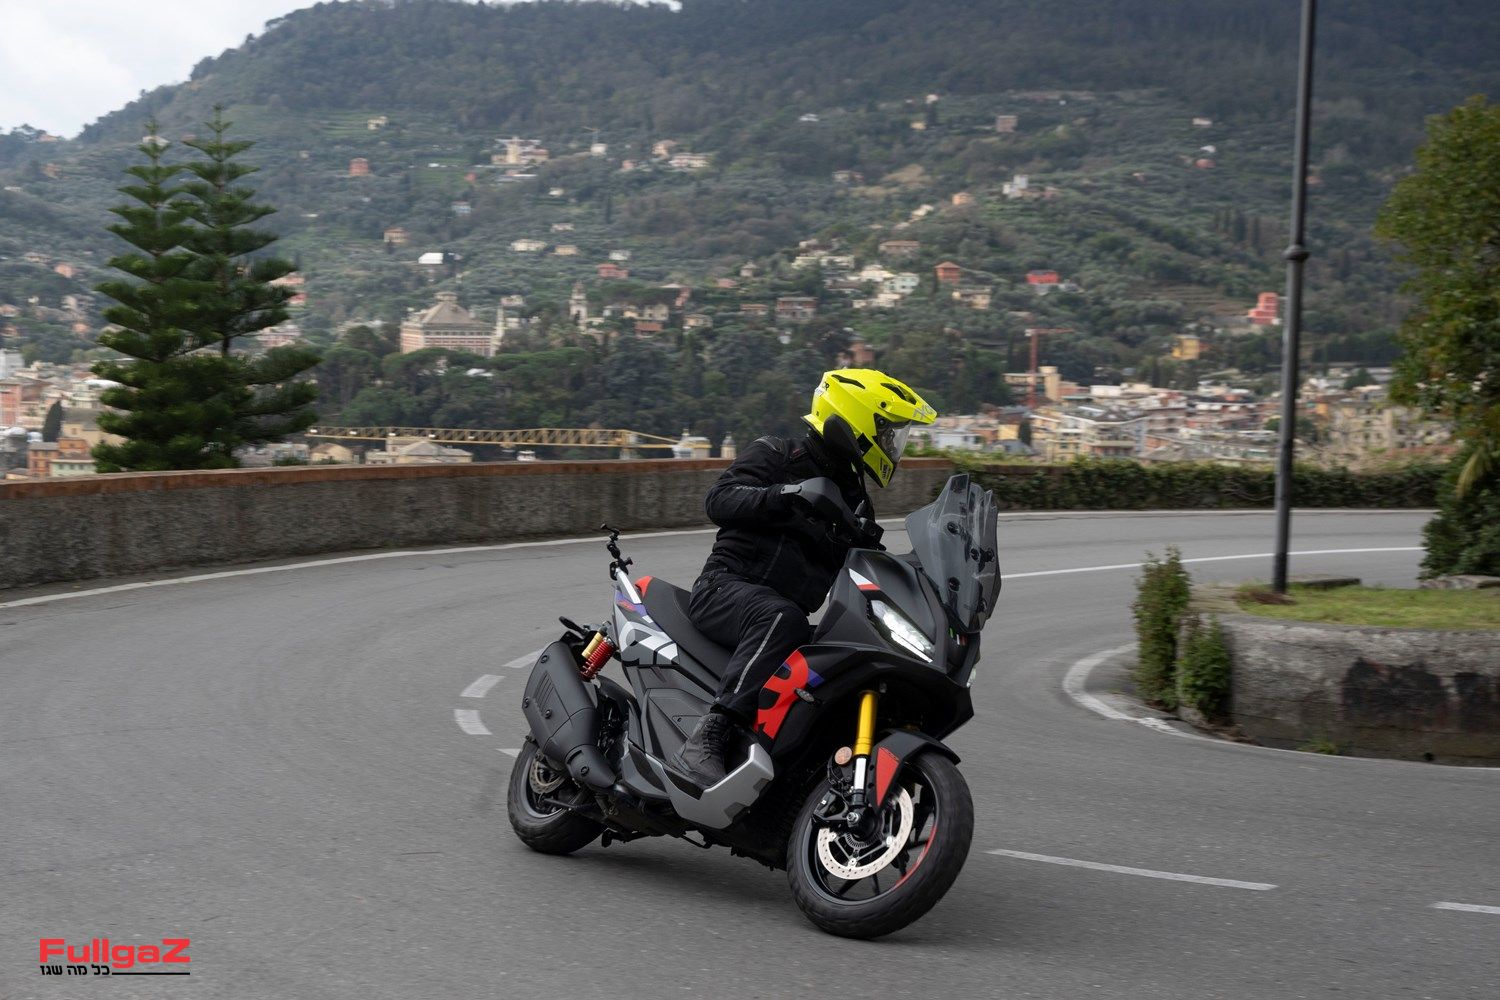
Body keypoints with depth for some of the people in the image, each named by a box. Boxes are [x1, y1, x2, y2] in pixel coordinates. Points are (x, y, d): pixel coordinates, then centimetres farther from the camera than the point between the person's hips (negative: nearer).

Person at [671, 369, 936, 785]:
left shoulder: (854, 502, 21)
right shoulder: (776, 455, 1)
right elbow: (718, 500, -14)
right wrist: (786, 496, -28)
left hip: (784, 615, 7)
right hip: (725, 590, -7)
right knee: (781, 619, -39)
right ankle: (705, 739, -44)